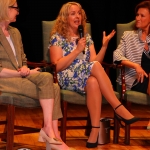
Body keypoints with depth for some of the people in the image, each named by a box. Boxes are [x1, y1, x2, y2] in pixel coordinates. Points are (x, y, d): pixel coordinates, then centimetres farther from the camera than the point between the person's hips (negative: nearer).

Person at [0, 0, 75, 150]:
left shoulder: (15, 32, 18)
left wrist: (24, 69, -2)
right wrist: (22, 73, -15)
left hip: (19, 75, 8)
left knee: (54, 88, -20)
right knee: (48, 90, -25)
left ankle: (52, 135, -25)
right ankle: (50, 132, -20)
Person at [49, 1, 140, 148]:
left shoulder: (86, 37, 18)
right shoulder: (57, 38, 3)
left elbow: (94, 62, 7)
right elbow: (57, 66, -9)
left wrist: (104, 46, -6)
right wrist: (77, 50, -14)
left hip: (87, 78, 4)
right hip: (67, 79, -4)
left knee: (93, 82, -37)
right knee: (95, 66, -33)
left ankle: (95, 131, -44)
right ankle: (119, 108, -37)